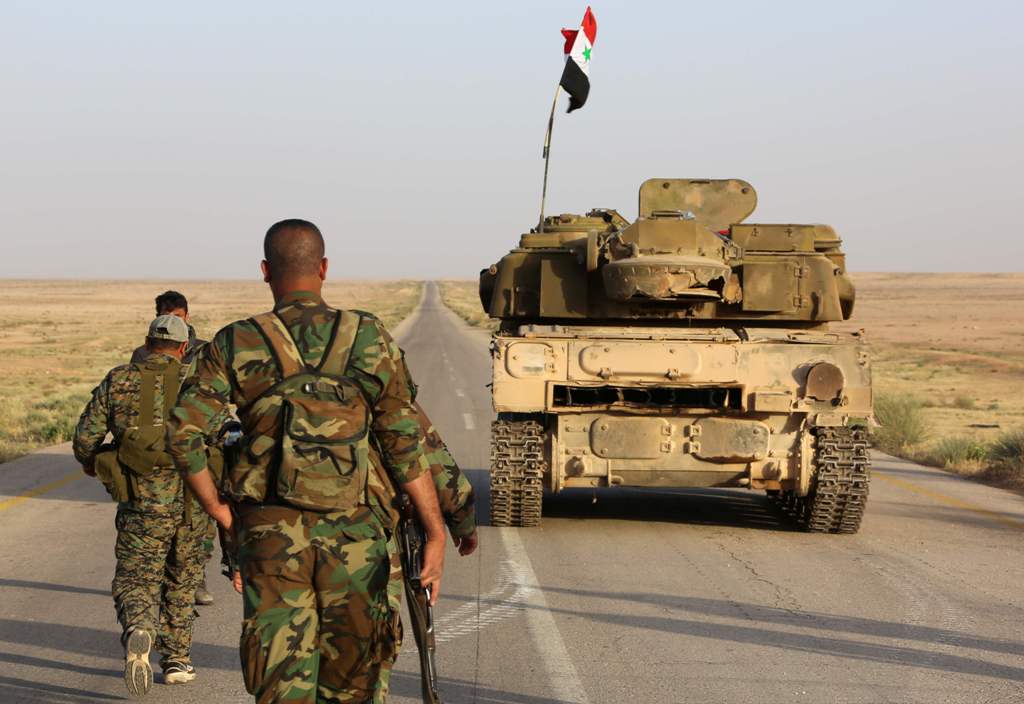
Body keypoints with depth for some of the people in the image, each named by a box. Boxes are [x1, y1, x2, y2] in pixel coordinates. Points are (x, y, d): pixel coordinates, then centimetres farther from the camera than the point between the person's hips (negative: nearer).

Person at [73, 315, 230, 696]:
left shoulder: (118, 381, 2)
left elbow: (85, 439, 0)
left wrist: (90, 462, 23)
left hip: (141, 504, -1)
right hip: (190, 501, 1)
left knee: (135, 582, 3)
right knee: (181, 581, 21)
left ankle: (138, 632, -28)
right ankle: (176, 660, 25)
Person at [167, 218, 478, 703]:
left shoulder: (237, 346, 2)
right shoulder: (369, 340, 1)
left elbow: (183, 431, -5)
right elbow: (408, 443, 0)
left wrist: (216, 508, 7)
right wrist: (436, 533, 3)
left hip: (270, 535, 0)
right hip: (354, 533, 0)